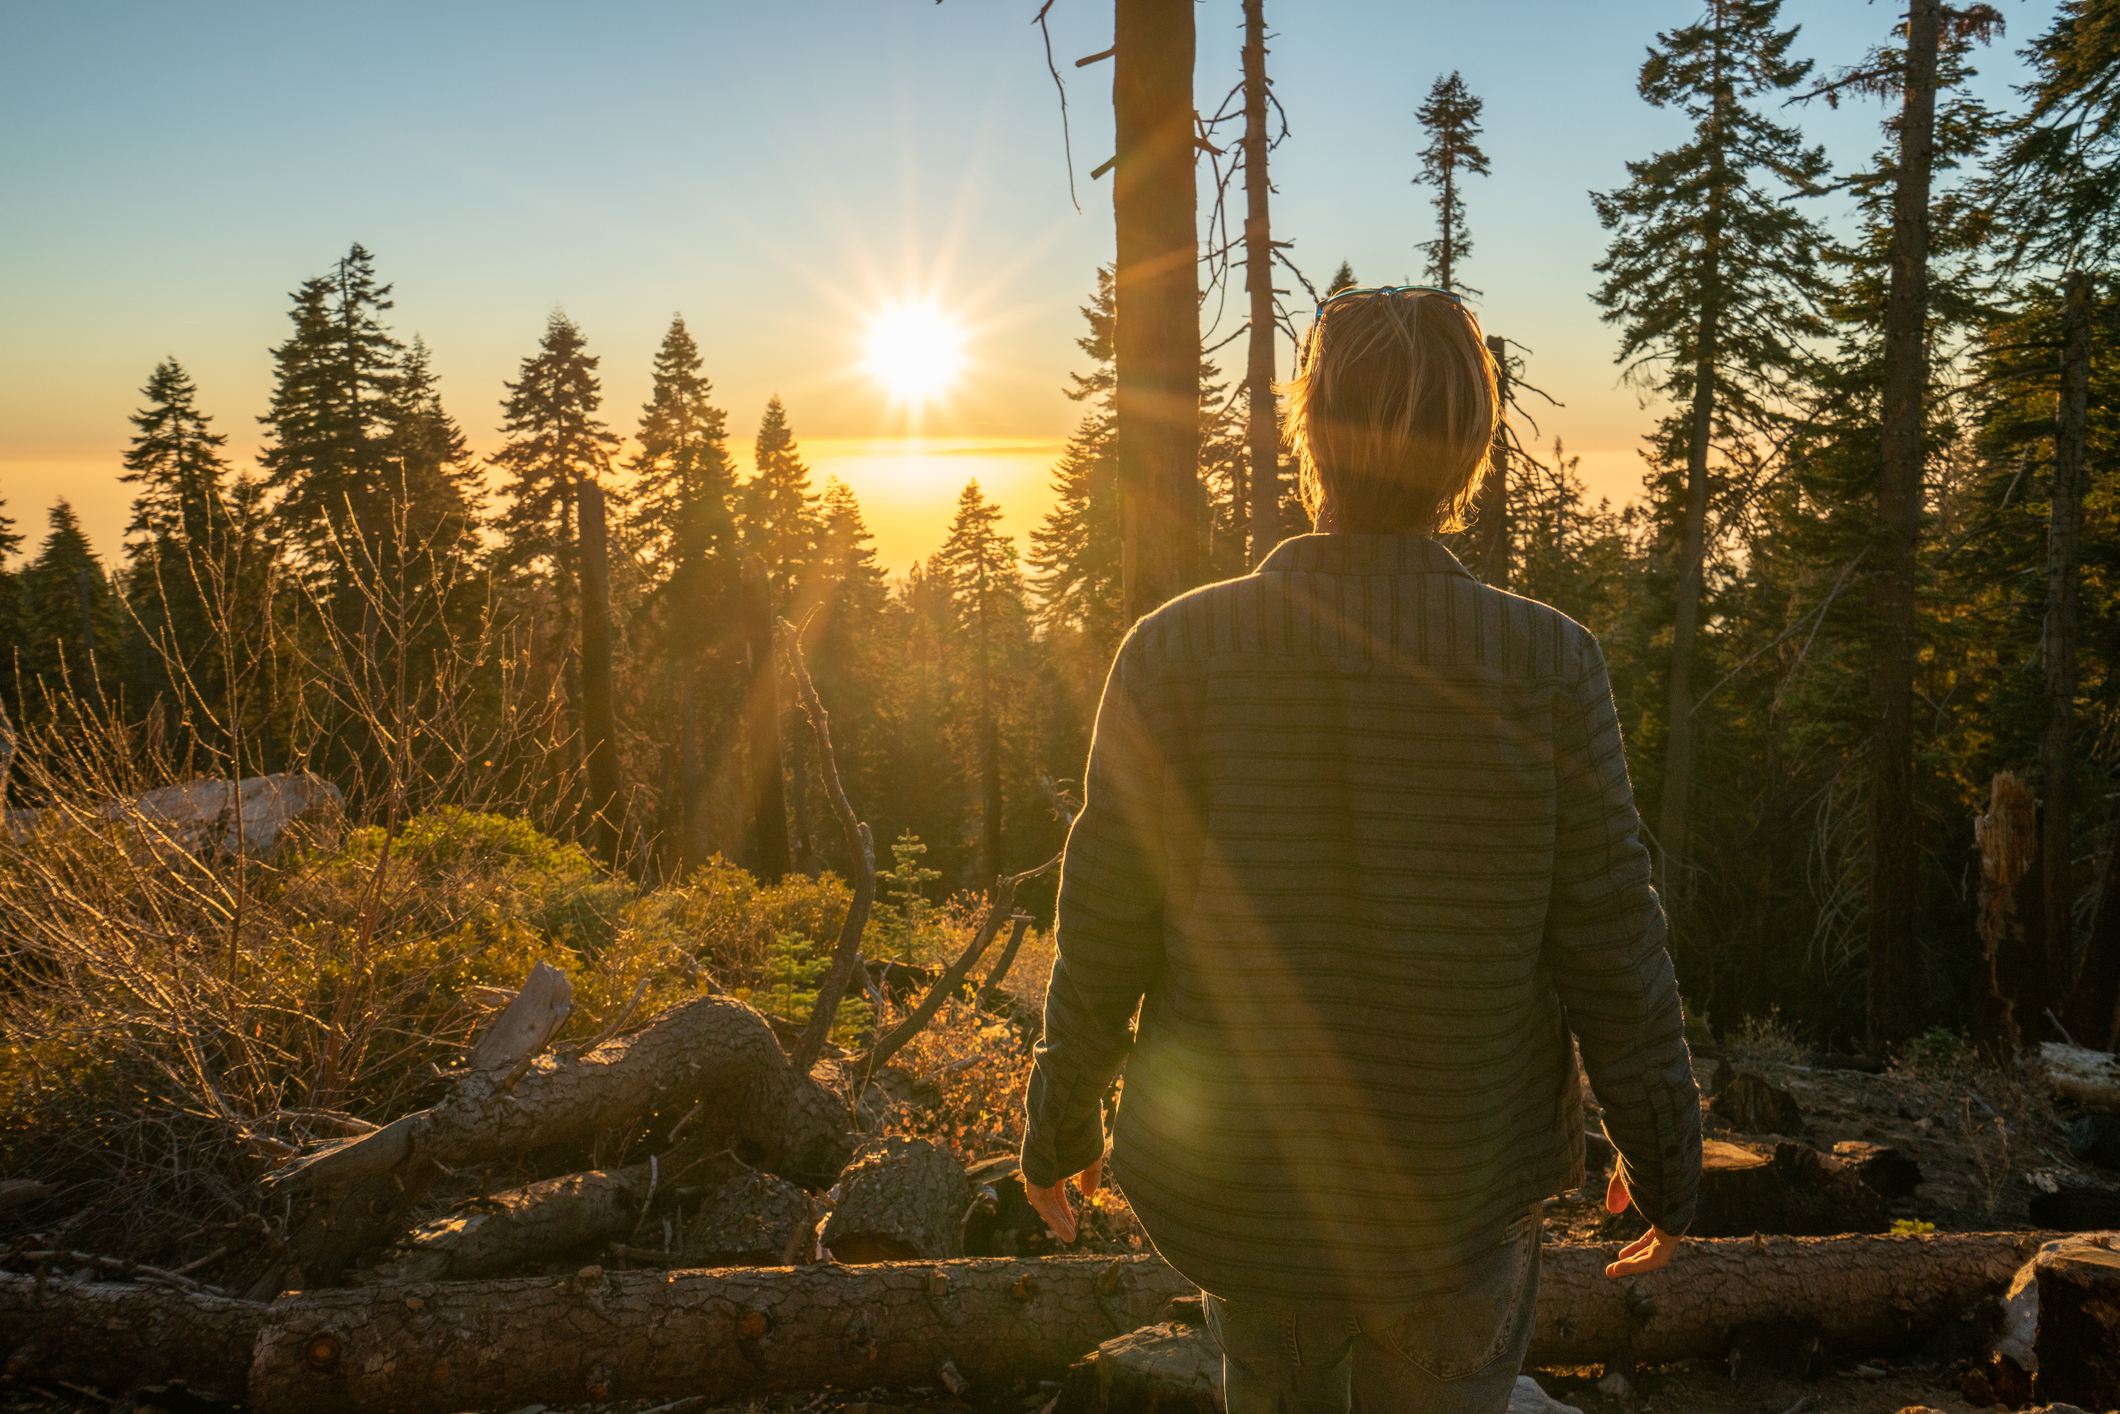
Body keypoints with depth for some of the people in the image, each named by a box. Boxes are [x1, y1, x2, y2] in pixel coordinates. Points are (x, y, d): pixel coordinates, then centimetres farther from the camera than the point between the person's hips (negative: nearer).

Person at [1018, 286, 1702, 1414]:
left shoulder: (1178, 652, -15)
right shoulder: (1547, 666, -15)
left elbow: (1105, 933, -9)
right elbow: (1609, 949, -9)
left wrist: (1061, 1118, 8)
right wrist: (1661, 1157, 7)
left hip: (1235, 1184, 1)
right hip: (1463, 1193, 0)